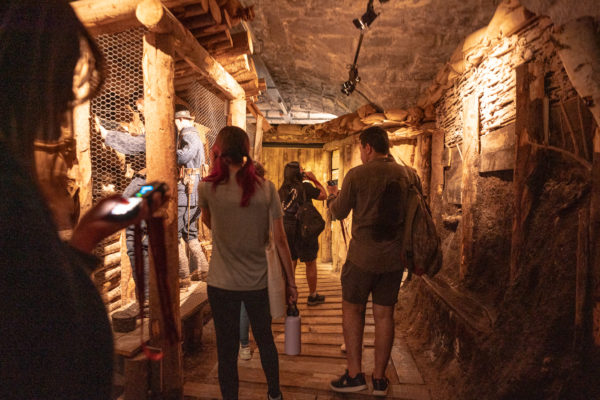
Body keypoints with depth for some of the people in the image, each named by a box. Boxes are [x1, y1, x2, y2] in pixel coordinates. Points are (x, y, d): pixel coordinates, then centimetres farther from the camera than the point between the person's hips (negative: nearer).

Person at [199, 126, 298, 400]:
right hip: (258, 282, 2)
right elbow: (280, 241, -7)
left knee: (226, 350, 12)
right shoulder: (266, 188, -9)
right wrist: (290, 282, 2)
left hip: (221, 284, -2)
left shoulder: (208, 188, -10)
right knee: (265, 339, 23)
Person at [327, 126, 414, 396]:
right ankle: (380, 379, 23)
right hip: (394, 256, 4)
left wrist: (332, 196, 20)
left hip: (363, 255, -4)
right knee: (384, 315, 12)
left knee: (352, 310, 12)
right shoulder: (406, 174, 2)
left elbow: (339, 213, 0)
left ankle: (354, 375, 15)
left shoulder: (356, 175, -10)